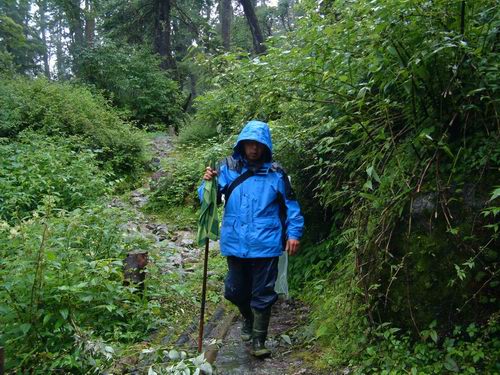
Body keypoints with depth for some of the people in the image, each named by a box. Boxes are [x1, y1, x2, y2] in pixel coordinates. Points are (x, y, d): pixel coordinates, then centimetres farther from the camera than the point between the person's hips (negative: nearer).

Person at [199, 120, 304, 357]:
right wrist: (208, 182, -23)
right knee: (235, 291, 16)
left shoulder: (275, 173, -2)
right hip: (235, 243, 2)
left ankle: (258, 340, 21)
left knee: (263, 294, 5)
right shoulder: (227, 168, 0)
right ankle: (248, 319, 45)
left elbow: (290, 205, 6)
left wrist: (294, 233, 1)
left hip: (265, 246, -2)